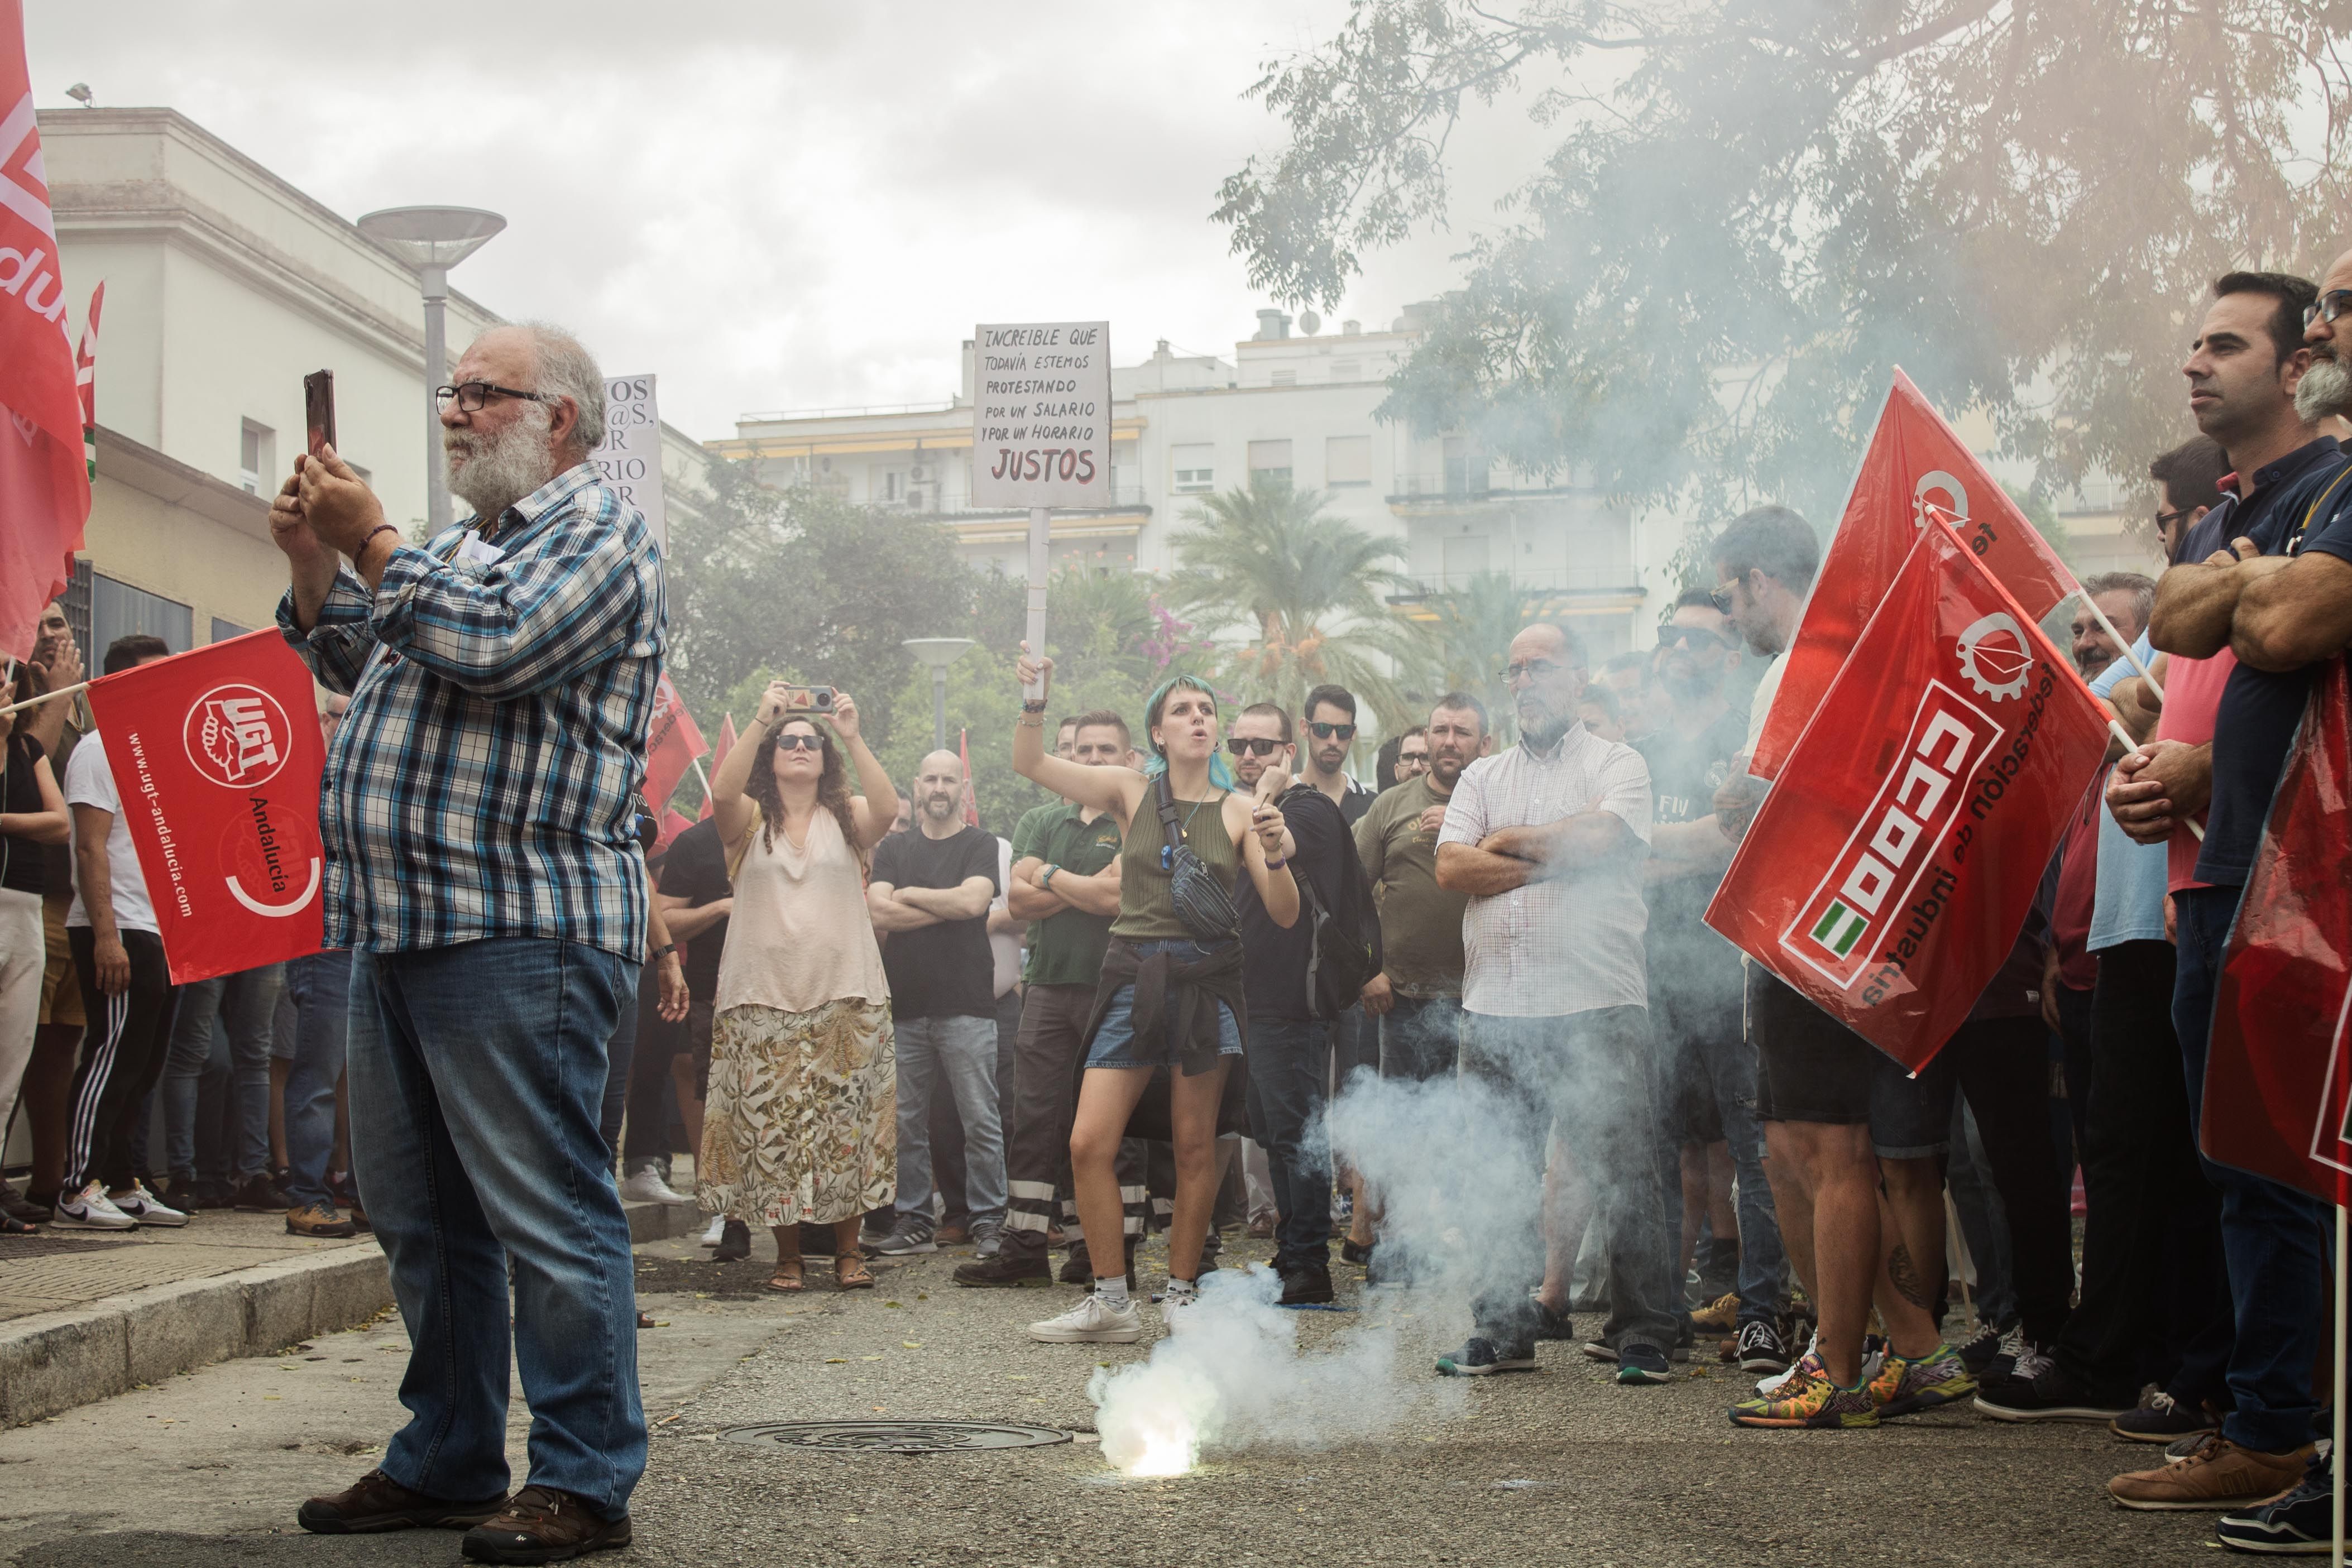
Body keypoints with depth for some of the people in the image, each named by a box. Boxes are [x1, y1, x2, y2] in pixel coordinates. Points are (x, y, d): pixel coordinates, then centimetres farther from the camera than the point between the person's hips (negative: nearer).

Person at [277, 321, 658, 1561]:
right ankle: (447, 1461, 23)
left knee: (545, 1210, -8)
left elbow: (491, 645, -19)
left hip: (519, 929, -9)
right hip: (402, 927, 10)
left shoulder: (597, 533, -4)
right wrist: (313, 559, 13)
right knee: (419, 1213, 13)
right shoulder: (460, 547, 24)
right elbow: (353, 662, 30)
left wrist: (369, 539, -9)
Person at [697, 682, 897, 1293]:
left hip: (846, 993, 0)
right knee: (771, 1127, -2)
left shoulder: (847, 818, 11)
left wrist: (854, 737, -16)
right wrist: (762, 719, -16)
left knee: (846, 1123, -2)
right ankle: (787, 1254, 7)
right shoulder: (749, 820, 10)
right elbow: (722, 791, -12)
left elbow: (886, 807, -11)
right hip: (764, 997, 0)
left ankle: (847, 1250, 7)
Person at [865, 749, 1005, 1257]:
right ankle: (913, 1219, 11)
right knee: (907, 1122, 4)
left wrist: (908, 896, -1)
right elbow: (878, 911, 0)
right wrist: (947, 909, -6)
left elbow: (973, 900, -12)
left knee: (980, 1120, -4)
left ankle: (988, 1218, 1)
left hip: (966, 1005, -3)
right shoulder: (894, 850, 15)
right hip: (904, 1005, 3)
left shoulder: (979, 846, 6)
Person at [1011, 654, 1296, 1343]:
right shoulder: (1131, 791, 7)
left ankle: (1182, 1292, 18)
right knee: (1089, 1142, -7)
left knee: (1195, 1146, 4)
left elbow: (1285, 914, 1)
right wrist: (1035, 700, -13)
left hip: (1207, 979, -1)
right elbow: (1029, 763, 3)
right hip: (1134, 975, 1)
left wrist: (1276, 855, -17)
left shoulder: (1240, 811, 5)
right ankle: (1110, 1302, 3)